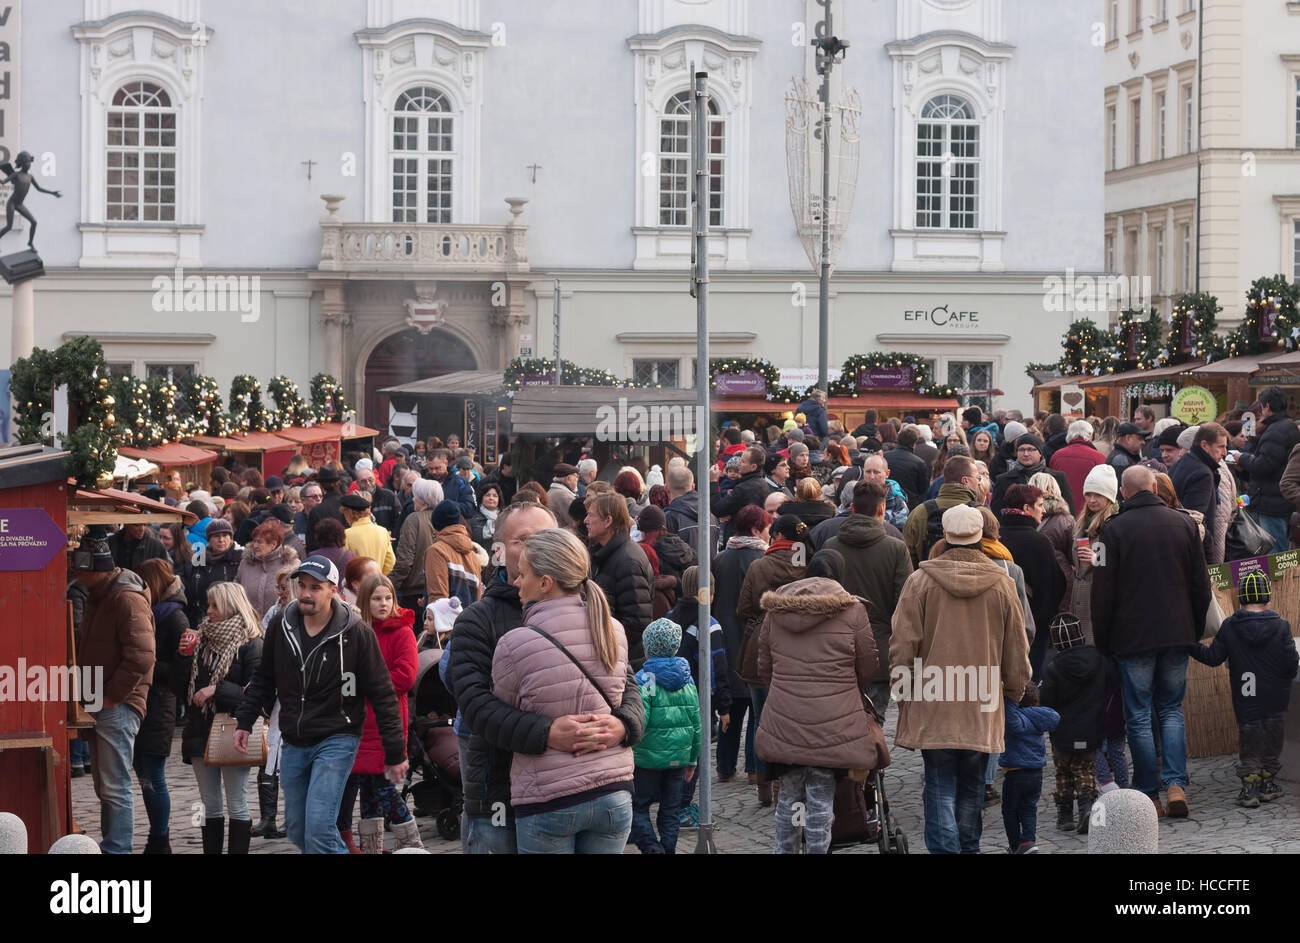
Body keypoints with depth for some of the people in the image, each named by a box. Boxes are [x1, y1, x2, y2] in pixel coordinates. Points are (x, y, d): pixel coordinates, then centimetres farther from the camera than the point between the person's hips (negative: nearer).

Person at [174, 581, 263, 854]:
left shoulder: (250, 644, -7)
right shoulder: (200, 639, 11)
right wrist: (185, 656, -5)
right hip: (201, 731, 6)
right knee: (210, 806, 10)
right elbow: (180, 688, 9)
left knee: (237, 805, 0)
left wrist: (217, 690, -19)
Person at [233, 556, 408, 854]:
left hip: (336, 740, -6)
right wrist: (244, 721, 9)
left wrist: (395, 753, -7)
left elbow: (382, 695, -8)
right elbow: (264, 679, 16)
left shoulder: (356, 633, -13)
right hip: (294, 745, 6)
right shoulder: (282, 626, 0)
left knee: (319, 828, -18)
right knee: (297, 831, 11)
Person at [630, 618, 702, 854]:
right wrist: (693, 759, 17)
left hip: (649, 757, -5)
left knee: (638, 807, 5)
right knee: (671, 810, 13)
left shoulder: (645, 678, -12)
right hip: (679, 758, 5)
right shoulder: (686, 679, 6)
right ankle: (668, 848, 14)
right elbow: (696, 722, 9)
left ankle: (651, 847, -12)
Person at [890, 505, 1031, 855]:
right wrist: (1014, 693, 23)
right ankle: (968, 847, 24)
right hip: (983, 708, 2)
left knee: (940, 788, 0)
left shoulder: (921, 580, -6)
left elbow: (902, 646, -4)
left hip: (932, 707, -2)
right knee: (972, 787, 16)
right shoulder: (1002, 584, 0)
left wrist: (904, 694, 8)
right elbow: (1017, 652, 8)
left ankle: (944, 847, -12)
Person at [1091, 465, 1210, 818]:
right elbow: (1201, 585, 7)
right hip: (1178, 635, 3)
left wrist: (1102, 641, 2)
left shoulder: (1113, 530, -7)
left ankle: (1150, 795, 5)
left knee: (1139, 717, 4)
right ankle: (1176, 785, 0)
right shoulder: (1184, 524, 3)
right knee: (1171, 710, 14)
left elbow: (1103, 593, -7)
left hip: (1133, 637, -3)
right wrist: (1196, 630, 18)